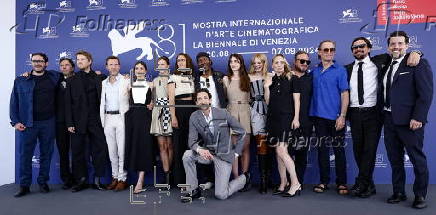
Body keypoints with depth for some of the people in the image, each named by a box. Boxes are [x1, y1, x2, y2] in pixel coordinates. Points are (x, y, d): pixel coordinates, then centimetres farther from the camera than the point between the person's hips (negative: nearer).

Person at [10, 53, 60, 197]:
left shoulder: (54, 77, 8)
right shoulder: (20, 80, 7)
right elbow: (14, 102, 7)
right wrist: (15, 121, -2)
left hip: (48, 122, 1)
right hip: (27, 124, -1)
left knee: (46, 153, 7)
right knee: (25, 154, 1)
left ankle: (43, 182, 19)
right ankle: (24, 185, 12)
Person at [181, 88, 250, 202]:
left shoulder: (223, 113, -13)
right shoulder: (194, 117, -7)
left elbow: (241, 132, -3)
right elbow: (192, 141, -10)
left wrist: (236, 152, -3)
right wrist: (199, 150, -32)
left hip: (224, 155, -3)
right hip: (207, 153, 3)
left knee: (221, 195, -8)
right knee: (187, 155, -26)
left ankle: (244, 178, 23)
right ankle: (194, 190, -6)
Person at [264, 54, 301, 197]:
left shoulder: (291, 79, 1)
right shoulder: (271, 81, 13)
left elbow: (296, 100, -2)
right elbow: (267, 102, 11)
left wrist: (296, 118, -10)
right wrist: (266, 88, -3)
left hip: (286, 117, -5)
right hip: (273, 118, 5)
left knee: (281, 150, -14)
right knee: (279, 152, 8)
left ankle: (295, 184, -5)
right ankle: (283, 183, 17)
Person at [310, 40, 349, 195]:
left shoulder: (340, 70, -1)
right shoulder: (314, 71, 10)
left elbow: (345, 94, -5)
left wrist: (342, 116, -14)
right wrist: (311, 115, 5)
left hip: (336, 117, -3)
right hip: (319, 117, 3)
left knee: (339, 149, 3)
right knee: (322, 149, 9)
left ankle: (341, 183, 15)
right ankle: (324, 181, 19)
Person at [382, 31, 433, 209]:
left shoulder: (418, 64, -5)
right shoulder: (386, 65, 14)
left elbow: (426, 93, -11)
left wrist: (418, 117, -18)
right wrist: (383, 115, 5)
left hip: (409, 120, -6)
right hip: (389, 119, 6)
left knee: (418, 159, 4)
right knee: (395, 159, 13)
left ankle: (420, 195, 18)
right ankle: (398, 193, 25)